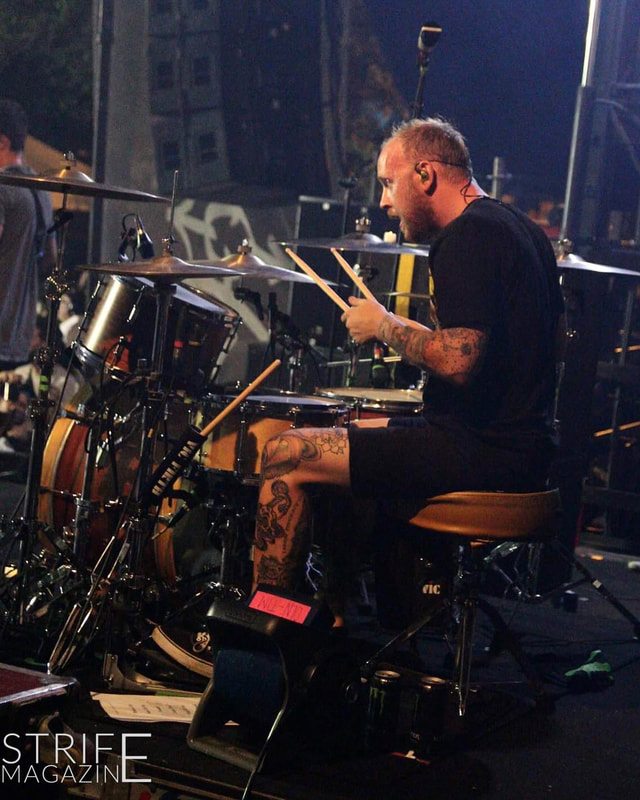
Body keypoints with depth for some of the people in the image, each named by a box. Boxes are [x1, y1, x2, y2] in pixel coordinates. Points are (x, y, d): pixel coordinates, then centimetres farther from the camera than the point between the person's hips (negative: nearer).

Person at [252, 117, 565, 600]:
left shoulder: (468, 237, -16)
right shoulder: (521, 229, 16)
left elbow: (457, 362, -27)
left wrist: (382, 325, -9)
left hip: (483, 452, -11)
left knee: (286, 456, -10)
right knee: (352, 432, 30)